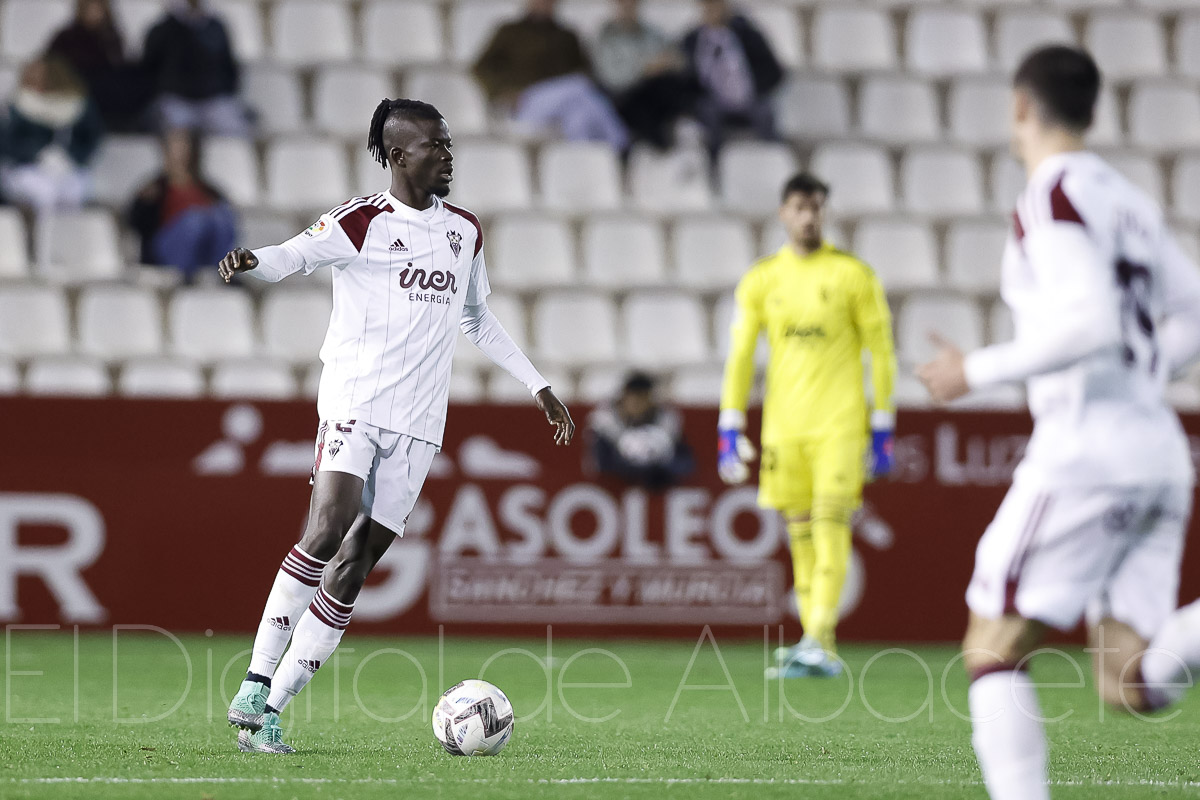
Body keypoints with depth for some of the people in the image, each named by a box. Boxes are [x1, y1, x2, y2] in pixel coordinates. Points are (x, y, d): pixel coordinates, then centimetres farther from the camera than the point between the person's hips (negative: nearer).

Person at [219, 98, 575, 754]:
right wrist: (253, 260, -43)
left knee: (353, 569, -2)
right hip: (352, 403, -5)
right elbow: (296, 255, -20)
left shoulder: (465, 231, 16)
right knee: (327, 532, -23)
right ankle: (254, 687, -15)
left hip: (417, 422, 5)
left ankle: (270, 709, 1)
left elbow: (478, 319, 30)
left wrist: (537, 386, 30)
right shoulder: (362, 221, -3)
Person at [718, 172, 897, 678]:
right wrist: (729, 428, 3)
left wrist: (883, 427, -1)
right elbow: (739, 357, 9)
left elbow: (881, 352, 3)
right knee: (800, 532, 4)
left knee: (830, 523, -14)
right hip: (783, 424, 3)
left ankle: (820, 639, -20)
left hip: (840, 424, -3)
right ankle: (817, 651, 8)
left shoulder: (853, 275, 1)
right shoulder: (760, 280, 8)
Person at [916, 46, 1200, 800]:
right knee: (1130, 688, 2)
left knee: (993, 654, 1)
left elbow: (1092, 322, -20)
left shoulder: (1052, 200, -7)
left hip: (1085, 450, -8)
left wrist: (980, 371, -11)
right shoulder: (1132, 202, 18)